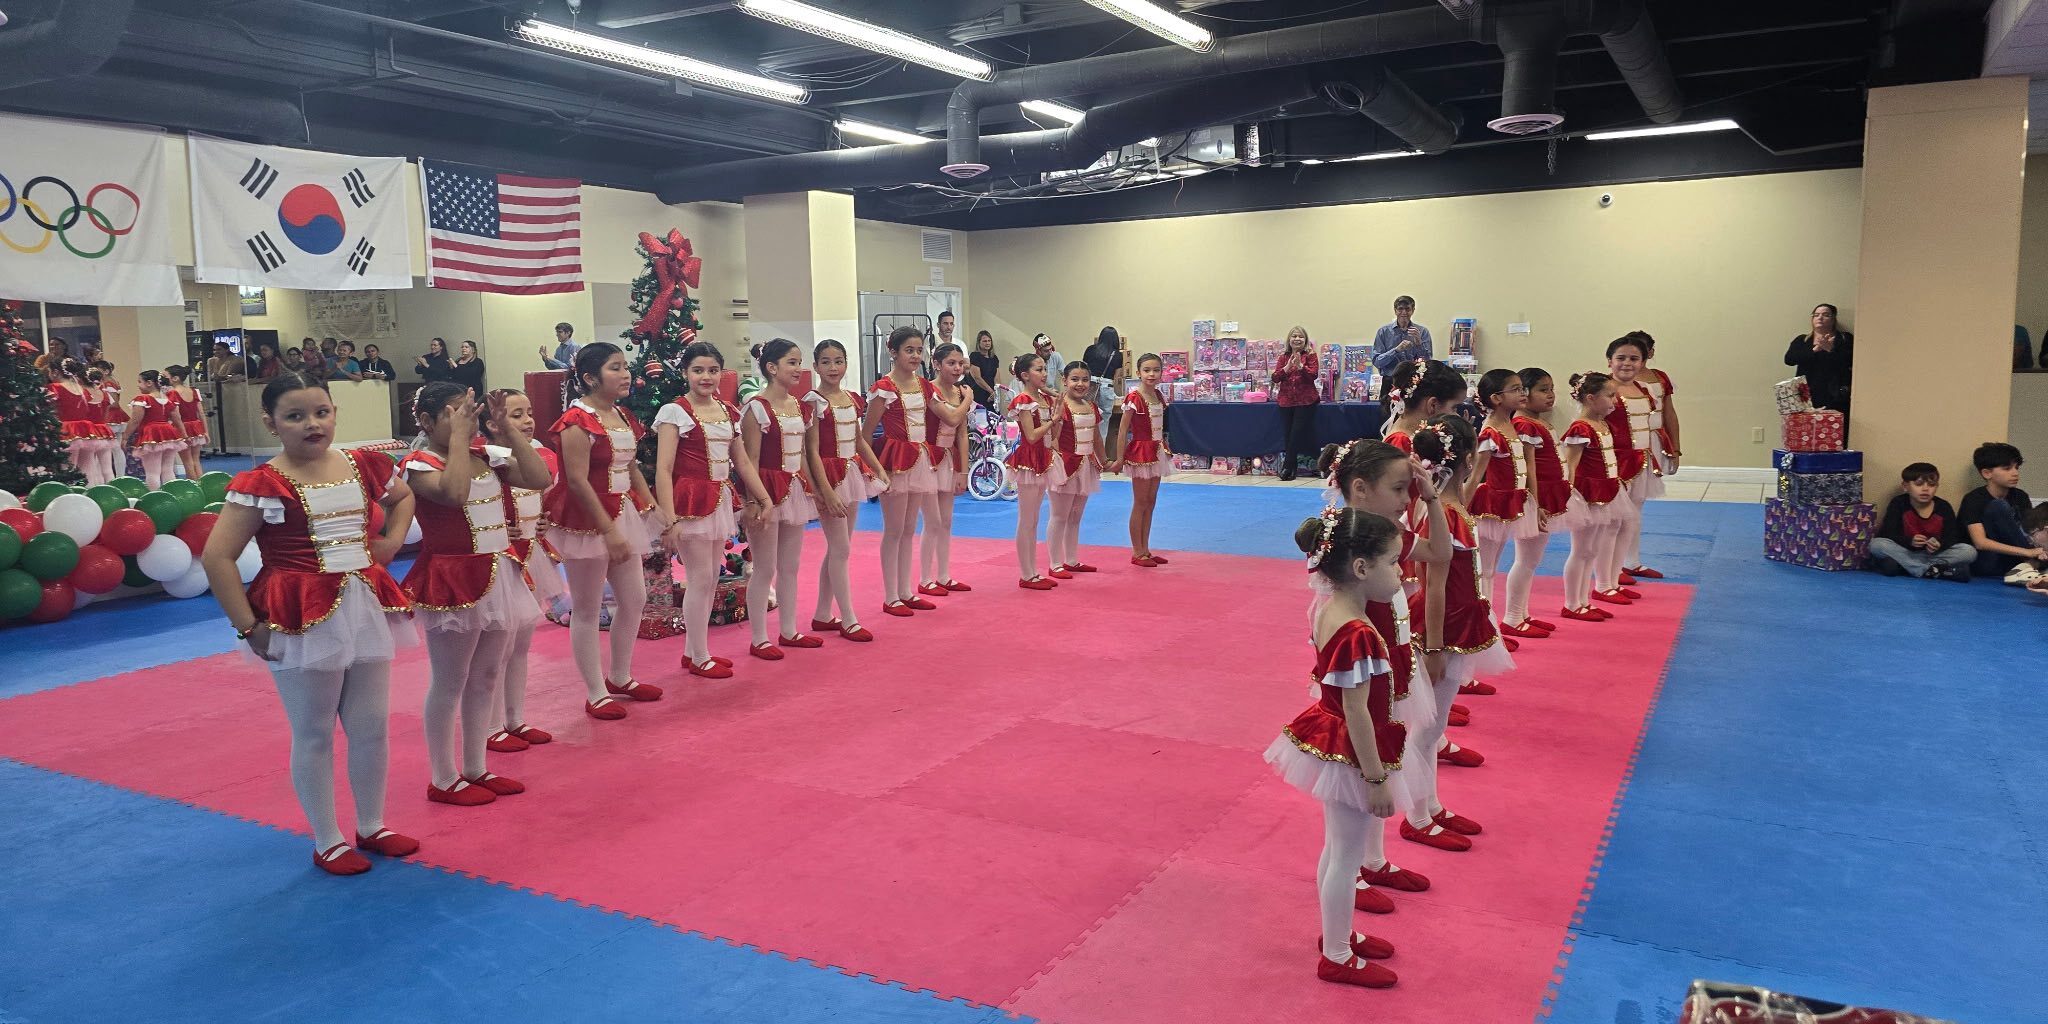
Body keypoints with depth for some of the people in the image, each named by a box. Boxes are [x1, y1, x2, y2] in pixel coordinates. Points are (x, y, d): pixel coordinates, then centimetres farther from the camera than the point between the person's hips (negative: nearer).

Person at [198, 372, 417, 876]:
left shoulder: (364, 466, 4)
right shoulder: (263, 485, -12)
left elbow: (403, 496, 26)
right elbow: (216, 557, -12)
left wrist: (392, 541, 9)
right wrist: (249, 627, -12)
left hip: (367, 608, 5)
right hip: (304, 618, -5)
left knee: (372, 727, 12)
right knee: (314, 734, 7)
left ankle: (372, 827, 29)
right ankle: (327, 842, 20)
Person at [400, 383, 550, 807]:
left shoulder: (487, 458, 7)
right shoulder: (420, 465, -12)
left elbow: (540, 479, -2)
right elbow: (454, 492, -32)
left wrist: (508, 433, -4)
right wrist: (459, 437, -24)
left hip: (498, 576, 7)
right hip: (452, 581, -7)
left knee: (485, 678, 15)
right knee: (449, 683, 4)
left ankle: (476, 768, 27)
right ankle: (443, 779, 16)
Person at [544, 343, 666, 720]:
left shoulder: (623, 417, 9)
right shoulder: (577, 420, -17)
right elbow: (578, 481, -21)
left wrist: (654, 510, 9)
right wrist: (608, 530, -22)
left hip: (622, 515, 9)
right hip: (587, 520, -9)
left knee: (634, 599, 14)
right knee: (588, 610, 3)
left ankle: (620, 678, 32)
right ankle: (596, 694, 13)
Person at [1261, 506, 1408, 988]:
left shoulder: (1328, 611, -1)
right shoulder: (1358, 635, -29)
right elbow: (1356, 713, -25)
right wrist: (1377, 778, -19)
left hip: (1330, 745, 9)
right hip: (1352, 755, -9)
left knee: (1337, 850, 25)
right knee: (1347, 858, 9)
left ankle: (1337, 933, 44)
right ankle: (1337, 958, 26)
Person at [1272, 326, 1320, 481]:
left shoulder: (1310, 355, 2)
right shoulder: (1284, 357, 11)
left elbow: (1313, 375, -11)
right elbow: (1275, 378, 1)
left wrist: (1300, 366, -24)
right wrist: (1287, 367, -14)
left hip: (1305, 401, -4)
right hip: (1286, 401, 4)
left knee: (1296, 433, -8)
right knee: (1286, 435, 2)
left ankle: (1287, 468, -4)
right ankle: (1291, 469, 9)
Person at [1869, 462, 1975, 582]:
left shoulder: (1944, 508, -1)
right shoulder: (1898, 504, -6)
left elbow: (1952, 537, -3)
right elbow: (1888, 534, -12)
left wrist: (1939, 545, -27)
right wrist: (1909, 541, -32)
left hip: (1935, 553, 2)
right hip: (1906, 552, -2)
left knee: (1970, 552, -21)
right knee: (1876, 544, -28)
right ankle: (1930, 571, -34)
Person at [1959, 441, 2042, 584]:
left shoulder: (2021, 497, 6)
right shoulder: (1973, 500, -11)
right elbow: (1981, 543, -23)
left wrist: (2036, 554, -24)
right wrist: (2027, 552, -30)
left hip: (2011, 562, 6)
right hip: (1983, 564, -6)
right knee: (1998, 507, -23)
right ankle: (2028, 564, -25)